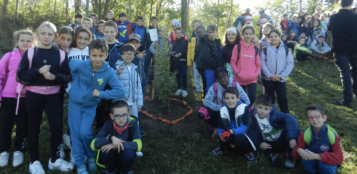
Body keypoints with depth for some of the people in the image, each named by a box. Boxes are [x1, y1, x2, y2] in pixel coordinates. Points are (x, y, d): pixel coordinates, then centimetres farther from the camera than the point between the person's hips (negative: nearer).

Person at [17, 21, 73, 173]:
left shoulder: (61, 54, 2)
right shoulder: (30, 53, 0)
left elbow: (68, 77, 0)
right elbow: (20, 76, -5)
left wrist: (54, 76, -19)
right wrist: (38, 71, -18)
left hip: (53, 96, 0)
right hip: (33, 95, 0)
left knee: (57, 126, -4)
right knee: (34, 128, 9)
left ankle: (55, 159, 16)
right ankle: (34, 161, 24)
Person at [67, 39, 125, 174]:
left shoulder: (109, 72, -24)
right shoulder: (81, 65, -21)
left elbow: (120, 91, -28)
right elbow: (71, 63, 2)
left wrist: (100, 93, -26)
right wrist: (75, 80, 1)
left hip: (90, 106, -1)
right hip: (74, 104, 1)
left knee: (85, 133, -8)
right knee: (75, 135, 5)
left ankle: (91, 156, 22)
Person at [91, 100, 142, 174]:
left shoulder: (132, 124, -19)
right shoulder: (108, 125, -16)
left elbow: (138, 145, -31)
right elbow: (93, 144, -23)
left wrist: (116, 145, -37)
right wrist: (111, 138, -39)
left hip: (125, 158, -1)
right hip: (111, 158, 1)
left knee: (129, 152, -33)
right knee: (104, 150, -30)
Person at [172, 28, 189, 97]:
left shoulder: (185, 41, -3)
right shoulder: (175, 42, 14)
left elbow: (186, 50, -12)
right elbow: (173, 50, 14)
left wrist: (180, 54, -21)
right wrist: (172, 54, -7)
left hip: (183, 61, -5)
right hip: (176, 61, 5)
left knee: (184, 75, -2)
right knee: (177, 75, 8)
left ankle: (184, 89, 6)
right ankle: (179, 89, 19)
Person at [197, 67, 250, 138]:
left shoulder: (235, 85, -16)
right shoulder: (214, 87, -16)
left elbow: (247, 101, -12)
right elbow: (206, 101, -22)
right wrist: (221, 109, -31)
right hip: (219, 112, 0)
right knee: (202, 113, -28)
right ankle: (217, 127, 2)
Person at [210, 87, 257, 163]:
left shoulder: (244, 108, -15)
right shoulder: (223, 110, -3)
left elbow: (245, 127, -21)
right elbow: (221, 127, -2)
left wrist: (233, 131, -39)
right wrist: (221, 135, -26)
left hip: (242, 134, -2)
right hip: (230, 135, 3)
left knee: (239, 139, -38)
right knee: (224, 137, -33)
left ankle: (247, 152, -3)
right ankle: (221, 149, 5)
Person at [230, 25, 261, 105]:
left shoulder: (255, 49, 12)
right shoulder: (237, 46, 1)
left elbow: (258, 64, 13)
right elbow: (233, 62, -1)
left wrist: (257, 73, -5)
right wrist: (237, 73, -14)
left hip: (252, 79, 2)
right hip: (240, 79, -2)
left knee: (252, 98, -12)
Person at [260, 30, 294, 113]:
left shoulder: (285, 49, 2)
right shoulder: (265, 49, 0)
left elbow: (290, 64, 0)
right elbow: (262, 63, -5)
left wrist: (282, 76, -10)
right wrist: (270, 75, -15)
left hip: (281, 79, 0)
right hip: (268, 79, 0)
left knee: (283, 99, 1)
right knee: (270, 99, 11)